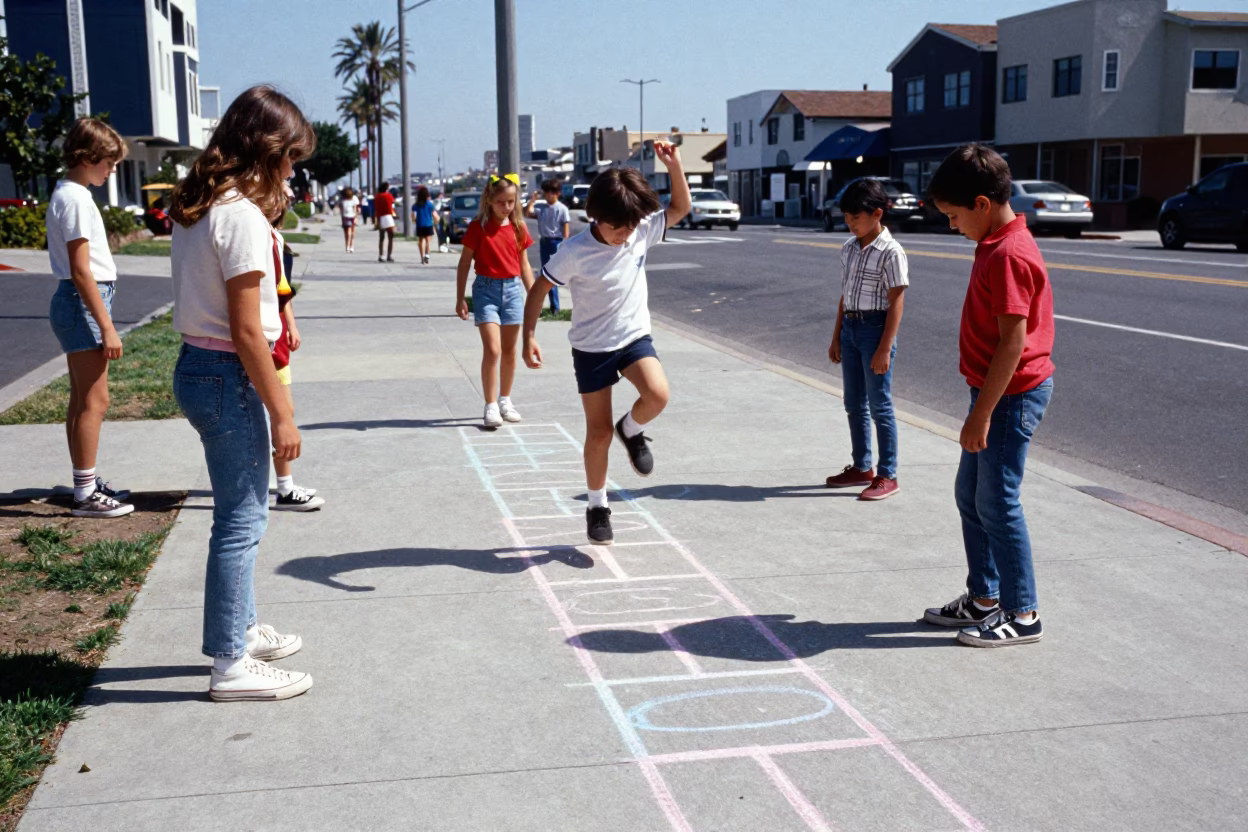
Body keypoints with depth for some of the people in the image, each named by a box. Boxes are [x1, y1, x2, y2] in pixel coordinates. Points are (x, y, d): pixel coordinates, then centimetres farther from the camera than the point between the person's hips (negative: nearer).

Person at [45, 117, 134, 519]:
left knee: (82, 400, 14)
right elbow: (81, 271, -19)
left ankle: (87, 484, 22)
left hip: (77, 303, 10)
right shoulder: (76, 199, -16)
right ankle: (86, 494, 0)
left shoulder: (67, 194, 14)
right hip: (84, 303, -10)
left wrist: (101, 320, 19)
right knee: (94, 401, -6)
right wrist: (107, 327, -19)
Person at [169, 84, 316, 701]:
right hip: (227, 377, -10)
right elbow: (246, 331, -19)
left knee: (242, 510, 22)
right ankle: (232, 665, 11)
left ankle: (240, 629, 37)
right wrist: (281, 413, -15)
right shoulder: (242, 215, -18)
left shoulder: (196, 206, 11)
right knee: (241, 519, 0)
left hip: (195, 367, 10)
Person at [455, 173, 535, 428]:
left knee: (509, 350, 12)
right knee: (492, 350, -12)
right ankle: (491, 406, -6)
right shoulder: (478, 227, -5)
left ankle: (505, 400, 27)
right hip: (486, 288, -4)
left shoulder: (518, 227, 5)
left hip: (513, 288, 4)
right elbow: (464, 263, -1)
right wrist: (460, 298, -3)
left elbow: (524, 264, 11)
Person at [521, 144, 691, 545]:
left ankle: (631, 431, 7)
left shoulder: (642, 232, -7)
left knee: (657, 394, -28)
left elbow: (681, 207, 3)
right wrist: (529, 336, -15)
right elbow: (539, 289, -9)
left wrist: (673, 165, -12)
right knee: (599, 432, 4)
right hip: (591, 347, -2)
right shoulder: (575, 252, -18)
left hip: (634, 336, 3)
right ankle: (597, 506, 23)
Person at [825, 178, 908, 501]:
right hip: (850, 328, 8)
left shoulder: (890, 251, -13)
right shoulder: (849, 248, 10)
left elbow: (896, 302, -14)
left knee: (879, 406, -2)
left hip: (875, 328, -7)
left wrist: (885, 348, -17)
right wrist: (836, 337, 14)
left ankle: (887, 475, 7)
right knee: (854, 404, 13)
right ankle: (862, 467, 25)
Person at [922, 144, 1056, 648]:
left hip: (1012, 395, -10)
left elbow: (1013, 342, -24)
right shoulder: (1000, 244, 11)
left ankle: (1022, 615, 10)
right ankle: (983, 599, 28)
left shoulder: (1007, 255, -21)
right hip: (998, 392, 10)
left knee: (997, 503, -2)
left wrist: (981, 413, -23)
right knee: (970, 495, 16)